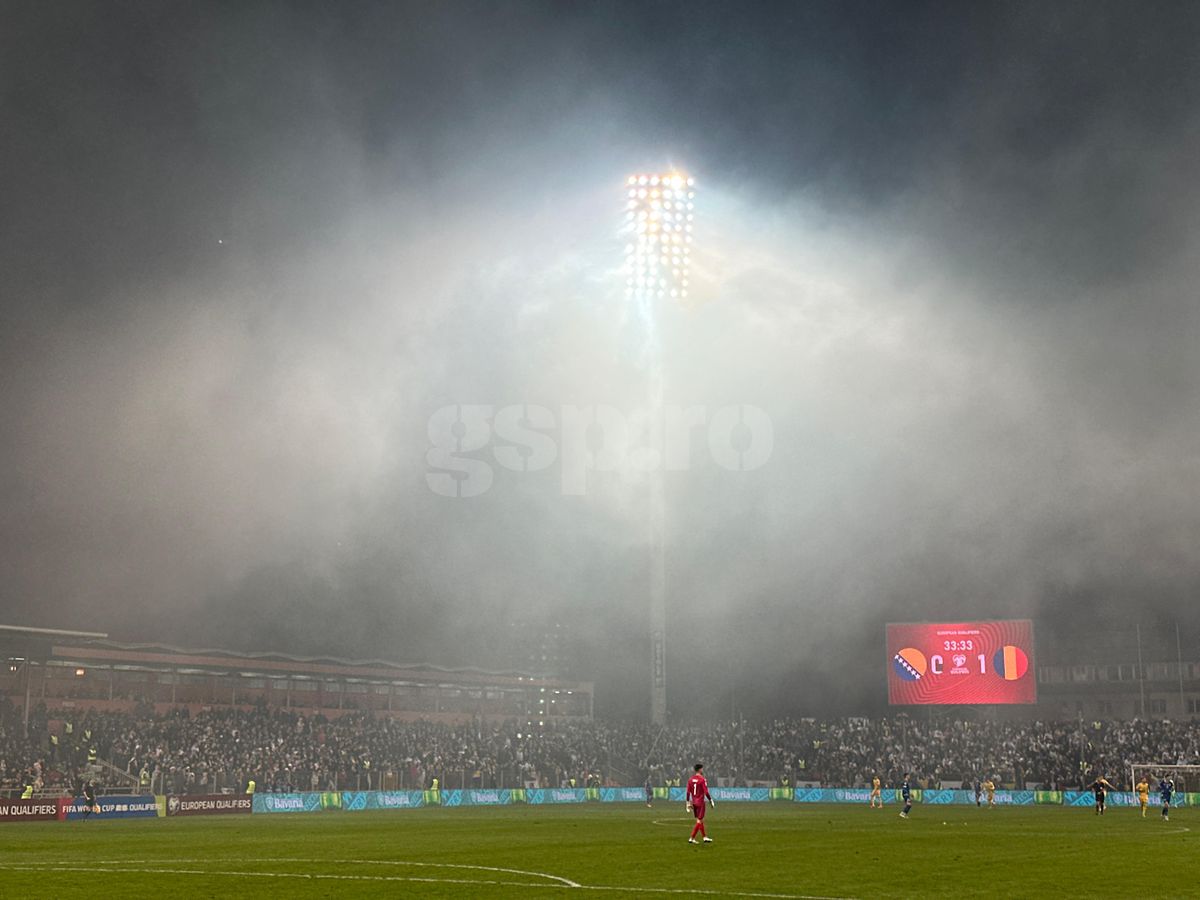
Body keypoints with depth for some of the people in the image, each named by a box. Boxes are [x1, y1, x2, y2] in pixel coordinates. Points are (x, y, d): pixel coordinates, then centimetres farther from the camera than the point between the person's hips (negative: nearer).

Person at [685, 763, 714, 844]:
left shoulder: (690, 779, 6)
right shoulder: (703, 779, -14)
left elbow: (688, 792, 6)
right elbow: (706, 792, -16)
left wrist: (688, 803, 11)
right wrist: (711, 801, -5)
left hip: (693, 802, 7)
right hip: (700, 802, -7)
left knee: (700, 820, 18)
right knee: (699, 821, -2)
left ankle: (704, 837, 26)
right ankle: (691, 838, -7)